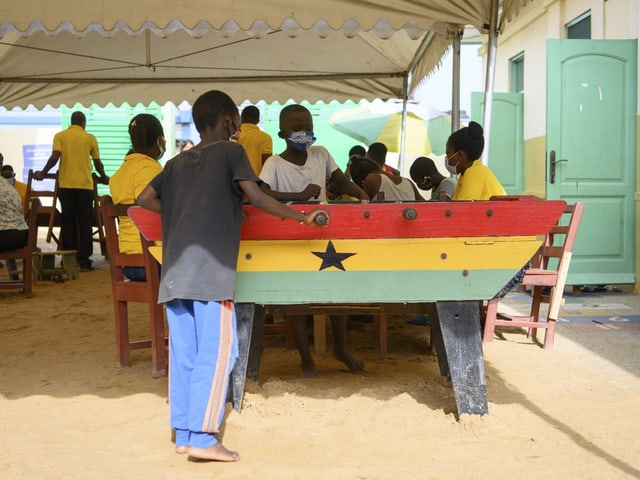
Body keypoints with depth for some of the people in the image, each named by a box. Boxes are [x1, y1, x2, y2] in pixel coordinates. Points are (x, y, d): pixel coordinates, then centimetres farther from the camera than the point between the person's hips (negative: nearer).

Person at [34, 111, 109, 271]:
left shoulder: (60, 136, 5)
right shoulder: (90, 138, 5)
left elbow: (55, 157, -6)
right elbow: (97, 163, 9)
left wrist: (42, 173, 6)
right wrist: (103, 177, 26)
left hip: (66, 184, 1)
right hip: (85, 184, -1)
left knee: (68, 223, 7)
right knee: (85, 223, 4)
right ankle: (84, 260, 2)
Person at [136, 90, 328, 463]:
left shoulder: (177, 162, 20)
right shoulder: (231, 152, 2)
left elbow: (145, 199, 18)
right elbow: (256, 196, -10)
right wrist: (302, 217, -4)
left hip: (174, 270, 7)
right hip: (210, 269, -7)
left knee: (184, 353, 9)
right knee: (217, 350, -3)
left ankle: (183, 434, 14)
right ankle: (202, 437, -5)